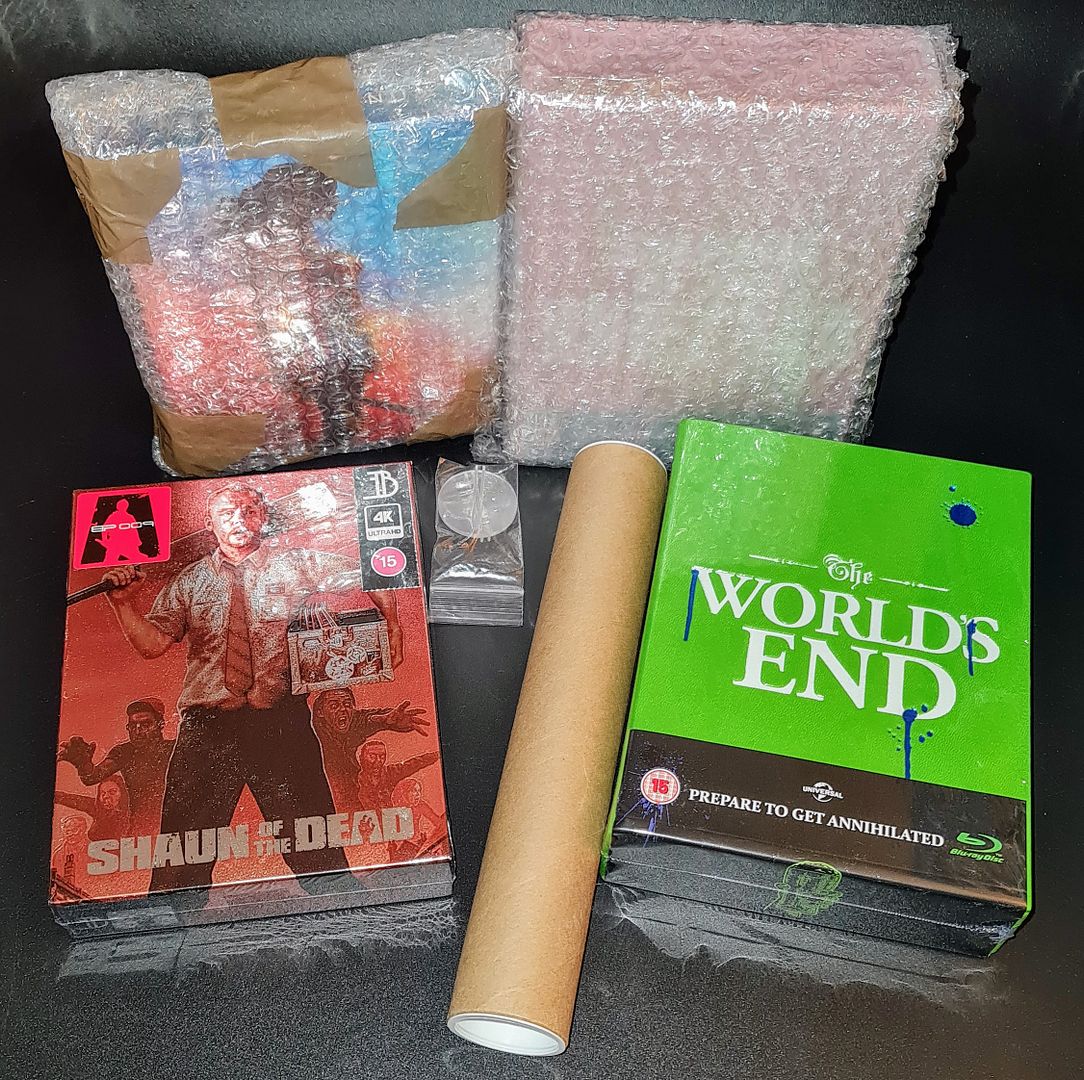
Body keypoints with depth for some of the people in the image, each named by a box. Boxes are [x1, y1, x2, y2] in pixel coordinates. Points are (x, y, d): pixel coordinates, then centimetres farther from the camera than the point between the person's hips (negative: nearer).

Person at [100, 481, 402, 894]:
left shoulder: (296, 564, 9)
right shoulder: (189, 582, 14)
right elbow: (152, 643, 8)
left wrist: (390, 619, -2)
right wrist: (123, 601, -5)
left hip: (282, 721, -1)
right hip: (206, 725, 2)